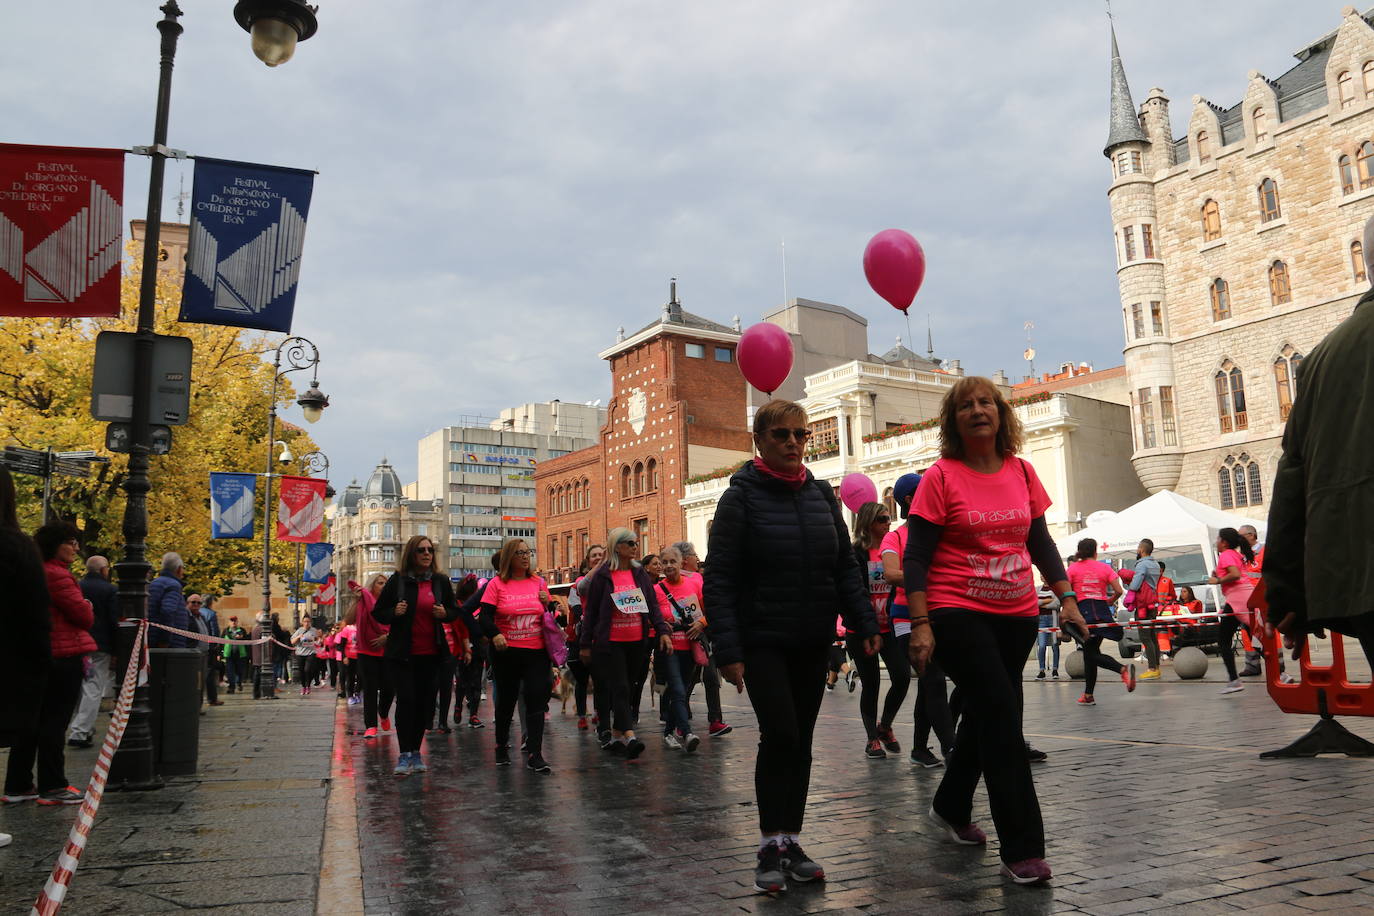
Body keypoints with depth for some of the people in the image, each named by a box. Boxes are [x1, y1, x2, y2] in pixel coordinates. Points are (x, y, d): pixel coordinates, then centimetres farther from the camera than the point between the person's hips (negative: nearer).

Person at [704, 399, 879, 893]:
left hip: (813, 642, 5)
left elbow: (845, 565, 11)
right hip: (762, 641, -5)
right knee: (780, 734, -11)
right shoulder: (741, 497, -7)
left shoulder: (821, 494, 7)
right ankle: (770, 846, 4)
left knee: (800, 740, 9)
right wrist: (728, 649, -17)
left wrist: (865, 623, 1)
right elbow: (720, 580, -10)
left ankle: (791, 842, 20)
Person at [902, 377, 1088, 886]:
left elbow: (1041, 543, 15)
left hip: (1016, 615, 6)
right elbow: (916, 559, -10)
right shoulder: (940, 477, -8)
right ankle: (1022, 850, -4)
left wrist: (1066, 599, 8)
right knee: (1001, 714, -13)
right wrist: (920, 625, -17)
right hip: (958, 614, -6)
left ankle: (950, 808, 39)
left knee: (987, 715, 16)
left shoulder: (1022, 472, 7)